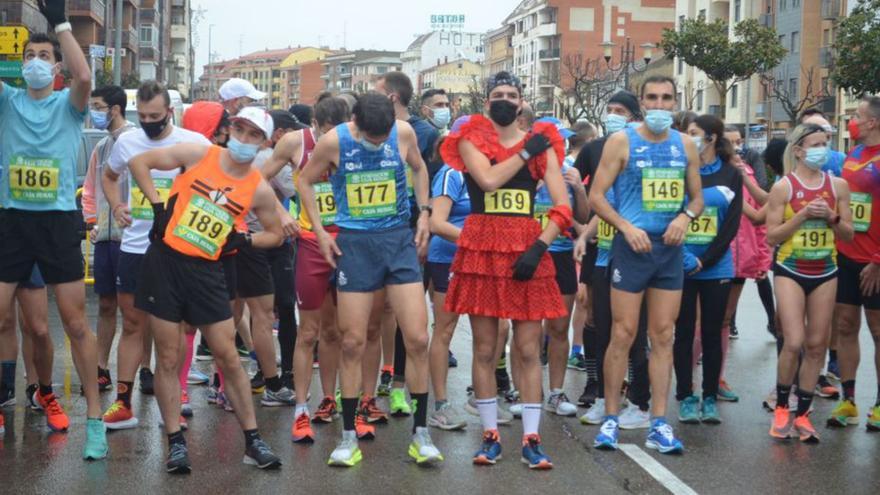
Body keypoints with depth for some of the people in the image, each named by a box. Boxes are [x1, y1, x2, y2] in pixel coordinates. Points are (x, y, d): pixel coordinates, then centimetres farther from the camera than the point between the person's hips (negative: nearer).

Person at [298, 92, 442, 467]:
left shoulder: (404, 133, -4)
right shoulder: (333, 141, -8)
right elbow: (305, 181, 7)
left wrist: (424, 212, 8)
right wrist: (320, 231, 0)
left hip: (399, 239, 1)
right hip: (354, 243, -1)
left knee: (417, 338, -4)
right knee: (353, 342, 2)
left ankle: (420, 432, 9)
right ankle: (349, 437, 14)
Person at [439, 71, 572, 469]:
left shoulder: (542, 145, 8)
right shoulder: (471, 139, 6)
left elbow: (562, 209, 0)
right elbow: (489, 179, -15)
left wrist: (539, 247, -11)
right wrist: (525, 152, -6)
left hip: (527, 251, 1)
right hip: (482, 249, 0)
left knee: (529, 351, 1)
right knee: (484, 350, 4)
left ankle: (531, 439, 8)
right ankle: (490, 435, 15)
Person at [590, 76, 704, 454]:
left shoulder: (686, 146, 10)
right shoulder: (621, 142, -2)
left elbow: (697, 197, 16)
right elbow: (596, 196, -5)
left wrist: (685, 216, -6)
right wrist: (626, 226, -17)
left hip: (670, 248, 4)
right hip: (632, 246, -4)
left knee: (663, 337, 6)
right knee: (623, 334, -2)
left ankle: (659, 425, 11)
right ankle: (610, 419, 9)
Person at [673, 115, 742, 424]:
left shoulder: (731, 175, 4)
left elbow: (732, 224, 0)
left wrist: (705, 260, -8)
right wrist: (683, 257, -14)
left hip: (716, 268, 1)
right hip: (681, 267, -1)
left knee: (712, 333, 6)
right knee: (684, 332, 3)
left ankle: (710, 399, 14)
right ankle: (686, 398, 11)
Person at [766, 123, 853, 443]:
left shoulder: (838, 185, 3)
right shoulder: (783, 187, -6)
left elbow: (849, 235, 7)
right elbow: (771, 236, -8)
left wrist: (832, 217, -12)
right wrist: (802, 215, -18)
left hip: (825, 273, 4)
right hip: (790, 272, -3)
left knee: (816, 345, 5)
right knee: (794, 343, -11)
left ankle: (802, 414, 16)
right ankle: (781, 407, 11)